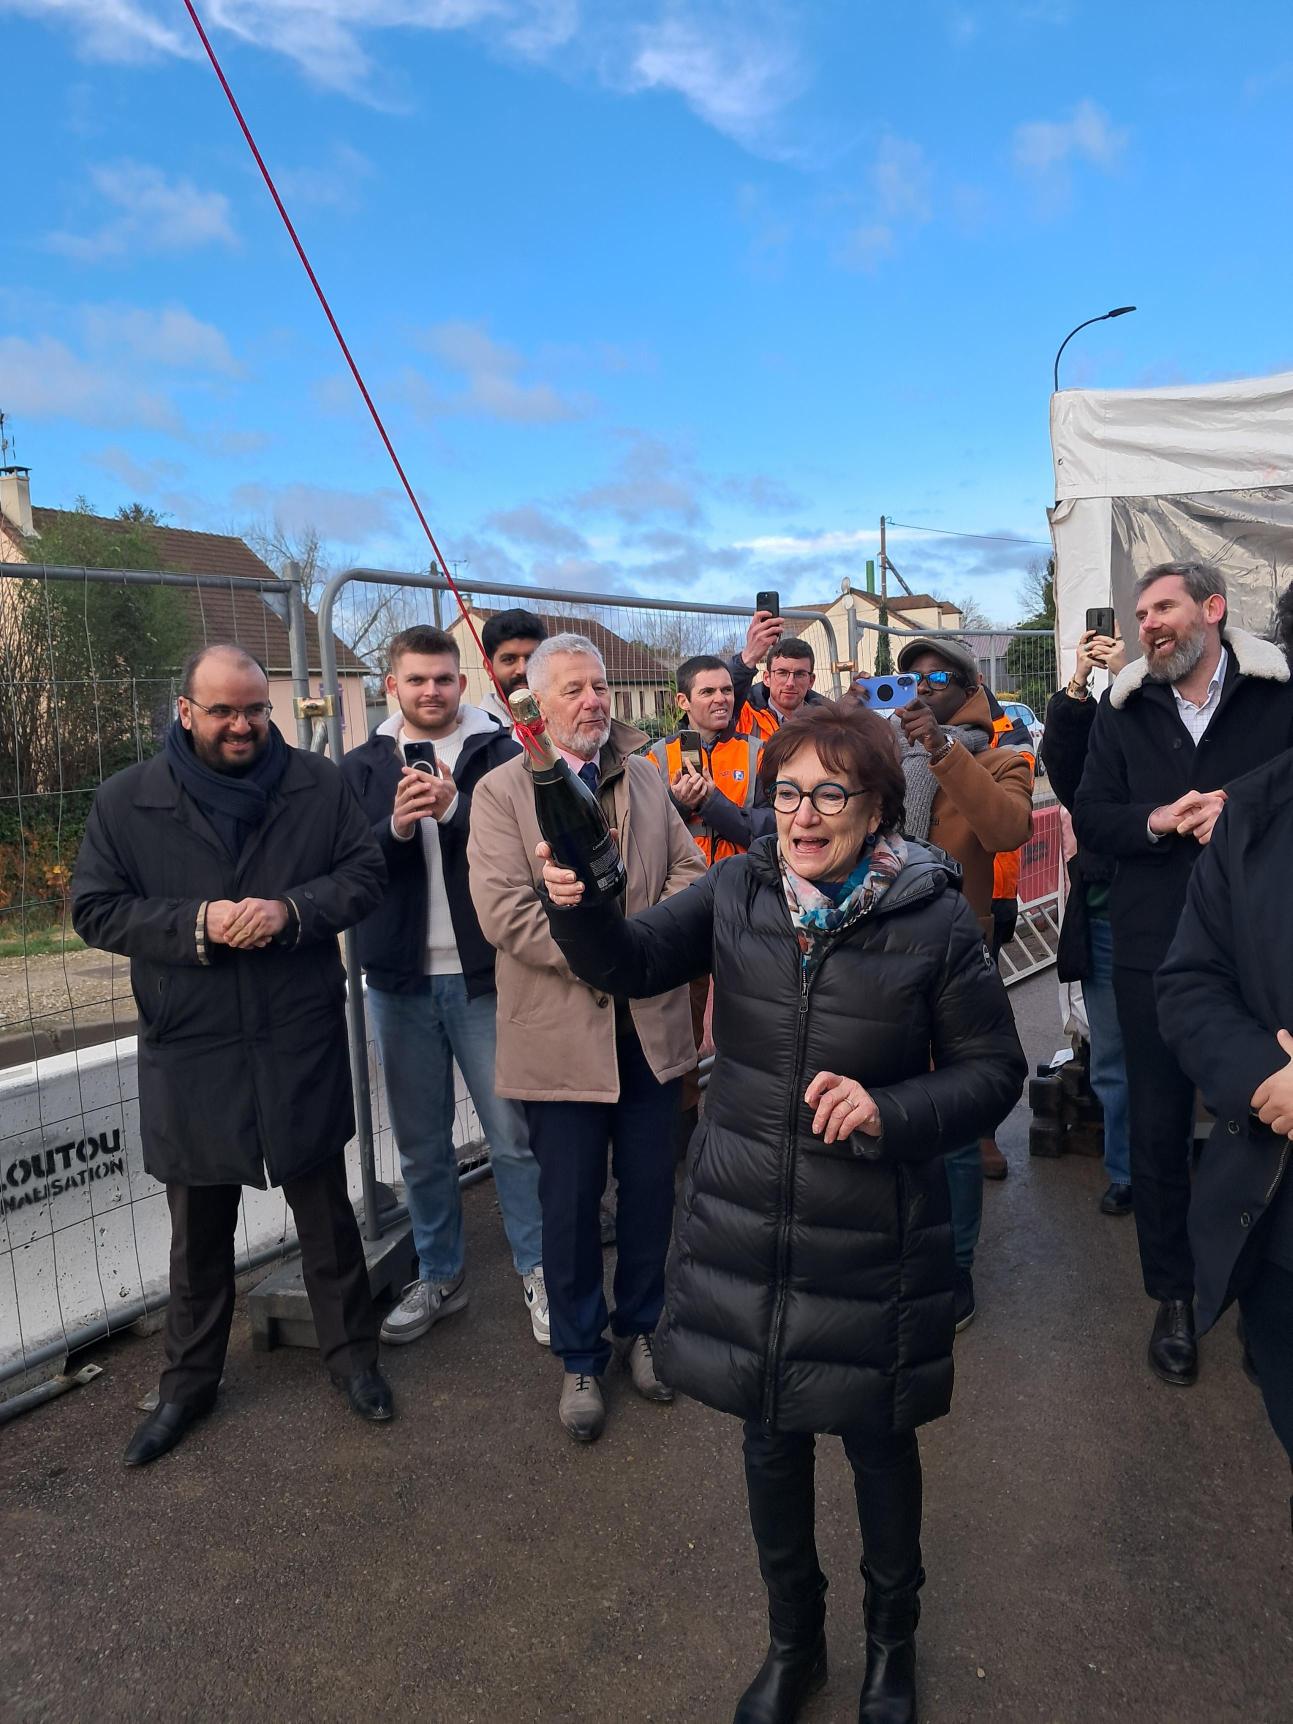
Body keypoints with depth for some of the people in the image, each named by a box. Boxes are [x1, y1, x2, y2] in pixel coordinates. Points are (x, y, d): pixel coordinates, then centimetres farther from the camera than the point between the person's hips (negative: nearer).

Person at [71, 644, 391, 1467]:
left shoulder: (319, 784, -2)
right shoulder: (127, 801, -3)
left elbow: (367, 872, -1)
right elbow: (96, 908, -3)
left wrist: (291, 910, -19)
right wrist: (196, 922, -18)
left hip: (302, 1044, 0)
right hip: (190, 1053, 0)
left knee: (327, 1211, 15)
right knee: (199, 1231, 16)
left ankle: (353, 1354, 35)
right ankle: (189, 1383, 36)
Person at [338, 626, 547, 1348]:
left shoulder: (499, 753, -2)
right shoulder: (363, 767, 7)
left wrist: (454, 809, -26)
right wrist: (396, 826, -20)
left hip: (485, 976, -3)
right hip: (400, 980, 3)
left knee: (515, 1134, 3)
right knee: (421, 1146, 15)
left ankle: (539, 1270, 22)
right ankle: (439, 1276, 32)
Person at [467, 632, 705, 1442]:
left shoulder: (645, 778, 10)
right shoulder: (502, 791, -5)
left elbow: (689, 871, 8)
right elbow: (504, 911, -15)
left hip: (651, 1023, 4)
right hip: (561, 1033, -4)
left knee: (651, 1190, 14)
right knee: (571, 1204, 8)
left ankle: (640, 1329, 37)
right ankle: (581, 1359, 29)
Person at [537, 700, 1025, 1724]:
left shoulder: (937, 922, -13)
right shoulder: (737, 894, -4)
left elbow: (994, 1071, -6)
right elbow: (630, 962, -8)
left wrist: (890, 1113, -22)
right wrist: (576, 907, -28)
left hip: (871, 1243, -2)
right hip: (746, 1225, 3)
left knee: (878, 1444, 19)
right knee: (770, 1442, 20)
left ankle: (893, 1641, 50)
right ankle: (793, 1641, 49)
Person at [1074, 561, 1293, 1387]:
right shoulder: (1123, 709, 5)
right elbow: (1090, 818, 2)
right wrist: (1157, 820, -16)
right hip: (1153, 949, 2)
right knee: (1160, 1126, 10)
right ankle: (1173, 1296, 27)